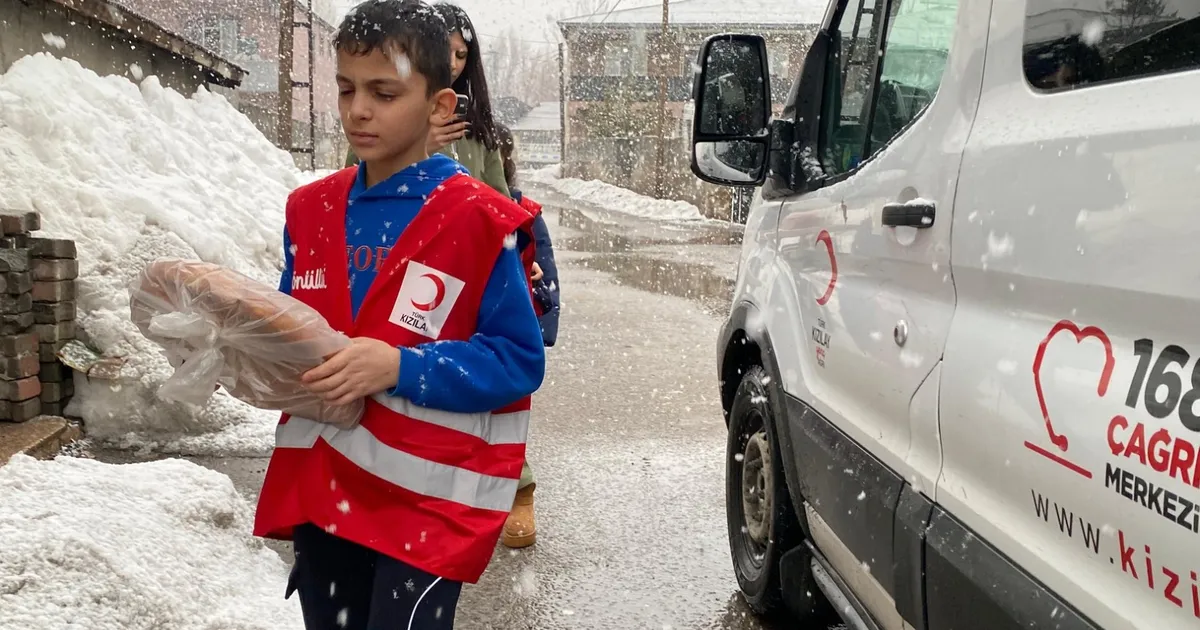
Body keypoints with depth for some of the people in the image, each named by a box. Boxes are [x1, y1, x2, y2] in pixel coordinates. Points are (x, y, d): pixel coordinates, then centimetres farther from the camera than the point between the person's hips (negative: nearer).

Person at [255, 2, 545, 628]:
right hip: (319, 489, 5)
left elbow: (520, 359, -11)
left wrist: (398, 367, -21)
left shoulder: (479, 222, -10)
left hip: (425, 501, -5)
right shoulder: (310, 210, 7)